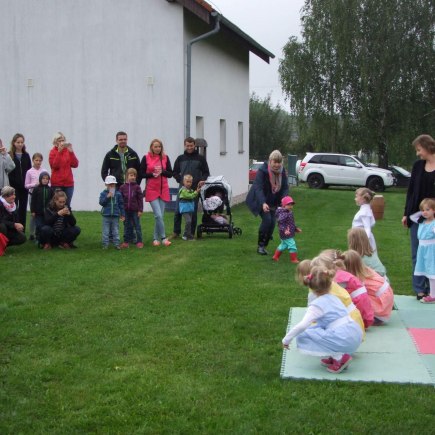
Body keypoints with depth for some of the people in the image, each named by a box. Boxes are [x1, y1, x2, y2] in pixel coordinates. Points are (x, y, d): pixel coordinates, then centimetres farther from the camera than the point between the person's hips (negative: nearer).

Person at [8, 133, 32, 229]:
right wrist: (12, 182, -15)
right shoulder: (9, 155, -3)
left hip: (24, 187, 4)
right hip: (14, 187, -4)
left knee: (23, 209, 8)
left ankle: (22, 230, 14)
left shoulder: (26, 156, 9)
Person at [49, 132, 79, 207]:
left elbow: (75, 164, 0)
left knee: (67, 205, 2)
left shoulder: (68, 151, 11)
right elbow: (54, 165, -14)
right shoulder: (53, 152, 1)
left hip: (68, 183, 3)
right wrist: (59, 152, -18)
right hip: (57, 184, -3)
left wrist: (71, 152, -10)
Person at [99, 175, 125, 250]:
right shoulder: (103, 193, 0)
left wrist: (123, 214, 5)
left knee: (116, 231, 6)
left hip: (115, 215, 1)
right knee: (106, 231, 4)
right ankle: (105, 244, 10)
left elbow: (121, 204, 6)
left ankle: (117, 244, 11)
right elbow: (101, 202, -10)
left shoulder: (118, 194, 3)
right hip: (106, 215, -1)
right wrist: (107, 197, -22)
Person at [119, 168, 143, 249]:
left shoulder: (137, 187, -4)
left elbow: (140, 199, -3)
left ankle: (139, 241, 9)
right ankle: (126, 241, 17)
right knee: (127, 226, 10)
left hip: (135, 210, -2)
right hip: (126, 210, 2)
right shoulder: (123, 187, 1)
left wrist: (140, 210, -6)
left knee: (137, 226, 4)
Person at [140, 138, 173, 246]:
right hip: (151, 190, -3)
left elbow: (170, 174, 8)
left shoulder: (165, 158, 7)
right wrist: (152, 174, -14)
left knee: (160, 216, 3)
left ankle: (156, 238, 13)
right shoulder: (146, 158, 0)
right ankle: (163, 238, -4)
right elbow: (141, 174, 1)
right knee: (158, 215, -12)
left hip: (163, 190, 3)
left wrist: (162, 171, -11)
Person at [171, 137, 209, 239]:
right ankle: (176, 232, 9)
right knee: (178, 211, -2)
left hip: (195, 188, -1)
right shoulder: (180, 158, 10)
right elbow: (175, 172, 15)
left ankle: (191, 233, 9)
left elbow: (206, 172, 9)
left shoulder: (200, 158, 6)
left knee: (193, 212, 2)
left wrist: (202, 180, -10)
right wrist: (180, 180, -2)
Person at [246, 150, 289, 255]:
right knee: (267, 219, -20)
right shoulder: (262, 171, -23)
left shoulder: (282, 172, -7)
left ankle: (264, 246, 13)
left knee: (272, 222, -3)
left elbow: (285, 188, -8)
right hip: (260, 201, -5)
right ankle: (260, 245, -6)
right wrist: (263, 203, -44)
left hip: (273, 203, 5)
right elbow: (258, 188, -30)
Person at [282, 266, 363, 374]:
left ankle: (339, 357, -7)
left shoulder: (317, 305, -7)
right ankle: (335, 356, 13)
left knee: (302, 336, -5)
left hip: (343, 340, -8)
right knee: (317, 327, 25)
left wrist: (286, 339, -7)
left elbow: (302, 325, -18)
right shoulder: (334, 298, 16)